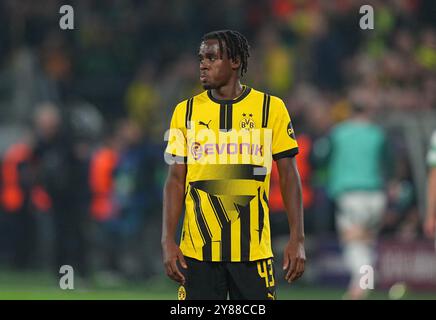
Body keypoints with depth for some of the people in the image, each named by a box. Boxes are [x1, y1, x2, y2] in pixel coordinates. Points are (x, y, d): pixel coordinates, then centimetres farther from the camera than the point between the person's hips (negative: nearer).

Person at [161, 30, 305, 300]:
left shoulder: (271, 108, 2)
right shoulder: (186, 112, 7)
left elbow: (289, 176, 3)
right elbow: (176, 180, 7)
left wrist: (297, 239, -5)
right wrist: (168, 241, -3)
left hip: (253, 249, -1)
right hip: (198, 250, 1)